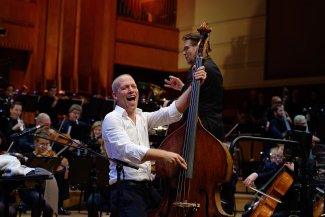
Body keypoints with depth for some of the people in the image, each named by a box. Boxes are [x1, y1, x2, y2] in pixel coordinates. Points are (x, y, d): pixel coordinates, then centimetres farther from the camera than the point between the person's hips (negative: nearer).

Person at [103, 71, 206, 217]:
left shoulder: (143, 117, 16)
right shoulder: (112, 119, -5)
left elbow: (173, 112, 3)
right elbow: (128, 150, -20)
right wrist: (163, 154, -32)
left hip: (148, 188, 7)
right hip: (126, 190, -7)